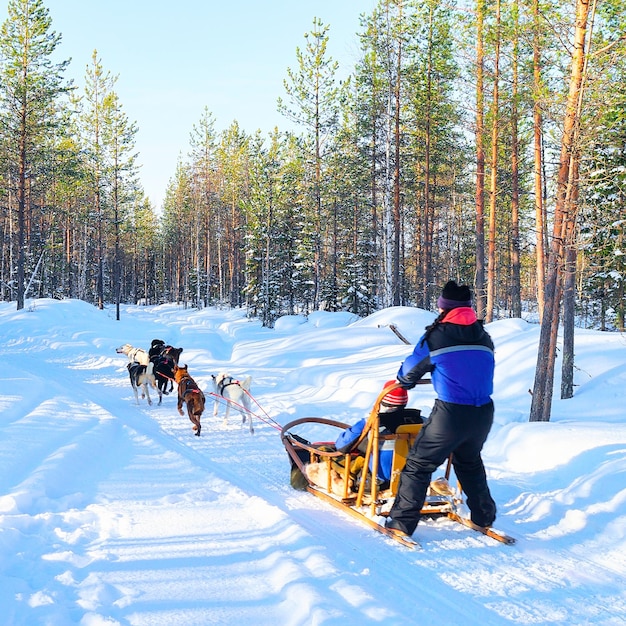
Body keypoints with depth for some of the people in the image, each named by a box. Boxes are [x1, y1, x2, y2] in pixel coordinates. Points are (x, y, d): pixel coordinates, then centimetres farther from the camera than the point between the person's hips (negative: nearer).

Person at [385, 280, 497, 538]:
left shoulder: (437, 336, -4)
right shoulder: (484, 337, 9)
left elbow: (411, 368, 8)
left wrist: (403, 380, 31)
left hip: (451, 412, -5)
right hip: (483, 412, 6)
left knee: (419, 464, 7)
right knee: (469, 462, 29)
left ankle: (402, 522, 6)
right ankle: (483, 516, 36)